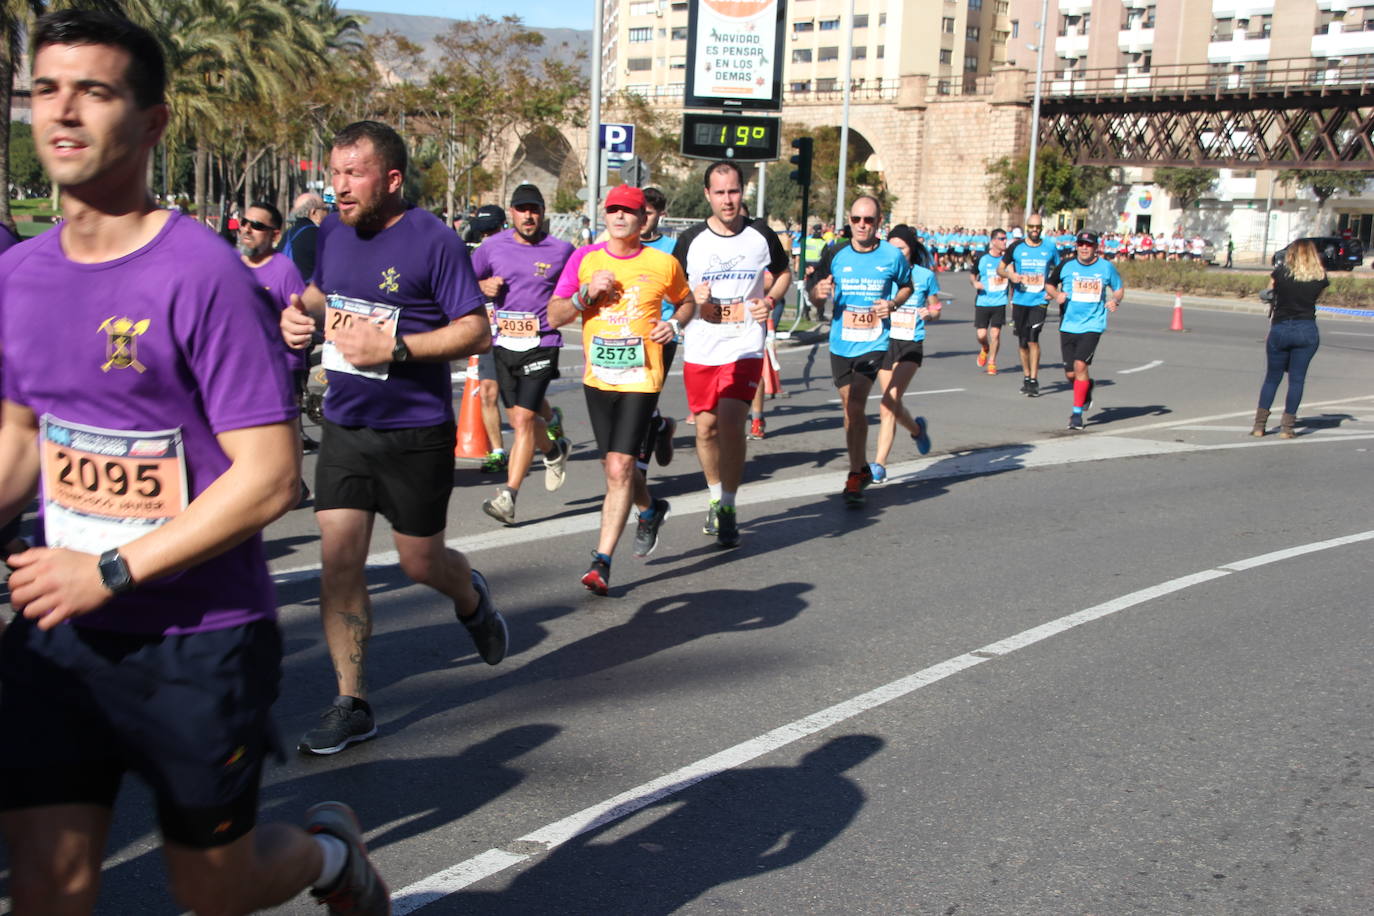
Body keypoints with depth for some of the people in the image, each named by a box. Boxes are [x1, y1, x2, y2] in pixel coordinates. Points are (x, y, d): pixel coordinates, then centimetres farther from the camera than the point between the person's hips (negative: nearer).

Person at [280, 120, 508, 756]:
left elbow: (476, 331, -15)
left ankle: (471, 599, 44)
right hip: (344, 426, 5)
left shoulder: (432, 240, -13)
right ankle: (350, 705, 10)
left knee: (421, 563, 8)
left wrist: (393, 348, -25)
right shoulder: (332, 232, 5)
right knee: (339, 563, -1)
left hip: (415, 434, -5)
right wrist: (300, 312, 0)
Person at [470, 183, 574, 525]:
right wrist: (483, 287, -4)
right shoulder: (493, 247, 4)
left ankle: (508, 497, -12)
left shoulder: (561, 251, -1)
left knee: (522, 419, -13)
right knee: (520, 419, 14)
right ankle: (555, 451, 45)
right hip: (503, 343, 4)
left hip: (541, 345, -4)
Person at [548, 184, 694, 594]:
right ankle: (650, 510, 47)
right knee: (615, 468, 16)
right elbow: (553, 316, 2)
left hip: (641, 379, -4)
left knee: (618, 469, -12)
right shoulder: (585, 259, 2)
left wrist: (674, 324, -4)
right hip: (597, 378, 4)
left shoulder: (663, 264, -1)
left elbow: (686, 302, 17)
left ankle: (602, 561, -6)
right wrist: (586, 293, -15)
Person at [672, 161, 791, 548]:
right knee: (706, 428, 9)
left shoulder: (762, 235, 1)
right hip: (699, 348, 2)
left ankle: (729, 508, -5)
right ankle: (716, 498, 32)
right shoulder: (690, 240, 0)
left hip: (745, 346, -2)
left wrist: (769, 300, -2)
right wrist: (693, 298, -14)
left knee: (730, 421, -17)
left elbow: (784, 272, 18)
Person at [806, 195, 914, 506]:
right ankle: (862, 468, 30)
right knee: (850, 408, 13)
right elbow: (815, 293, 9)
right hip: (840, 343, 4)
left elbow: (906, 286, 15)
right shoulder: (836, 255, 2)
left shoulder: (893, 256, -2)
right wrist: (818, 292, -15)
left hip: (874, 343, -3)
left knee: (856, 405, -17)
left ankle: (855, 478, -10)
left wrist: (893, 303, -6)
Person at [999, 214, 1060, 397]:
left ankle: (1034, 380, -10)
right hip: (1020, 300, 2)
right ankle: (1026, 376, 23)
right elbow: (1000, 268, 10)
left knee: (1033, 339, -14)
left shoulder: (1049, 248, 4)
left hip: (1039, 300, -2)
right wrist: (1010, 274, -12)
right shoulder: (1016, 247, 3)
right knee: (1022, 342, 9)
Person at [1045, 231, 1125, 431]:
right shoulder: (1066, 265, 1)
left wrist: (1115, 301, -7)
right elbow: (1049, 283, 15)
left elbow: (1119, 288, 14)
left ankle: (1077, 413, -7)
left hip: (1092, 325, -2)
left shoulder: (1106, 267, 1)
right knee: (1070, 373, 4)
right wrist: (1056, 295, -6)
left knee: (1080, 365, -18)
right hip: (1068, 324, 2)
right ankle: (1087, 387, 40)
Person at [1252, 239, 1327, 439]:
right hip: (1307, 330, 0)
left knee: (1272, 377, 10)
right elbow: (1317, 297, 8)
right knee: (1297, 379, 5)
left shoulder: (1281, 271, -1)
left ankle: (1259, 424, 6)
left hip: (1280, 329, 0)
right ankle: (1287, 427, 3)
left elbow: (1269, 295, 6)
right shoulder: (1320, 277, 1)